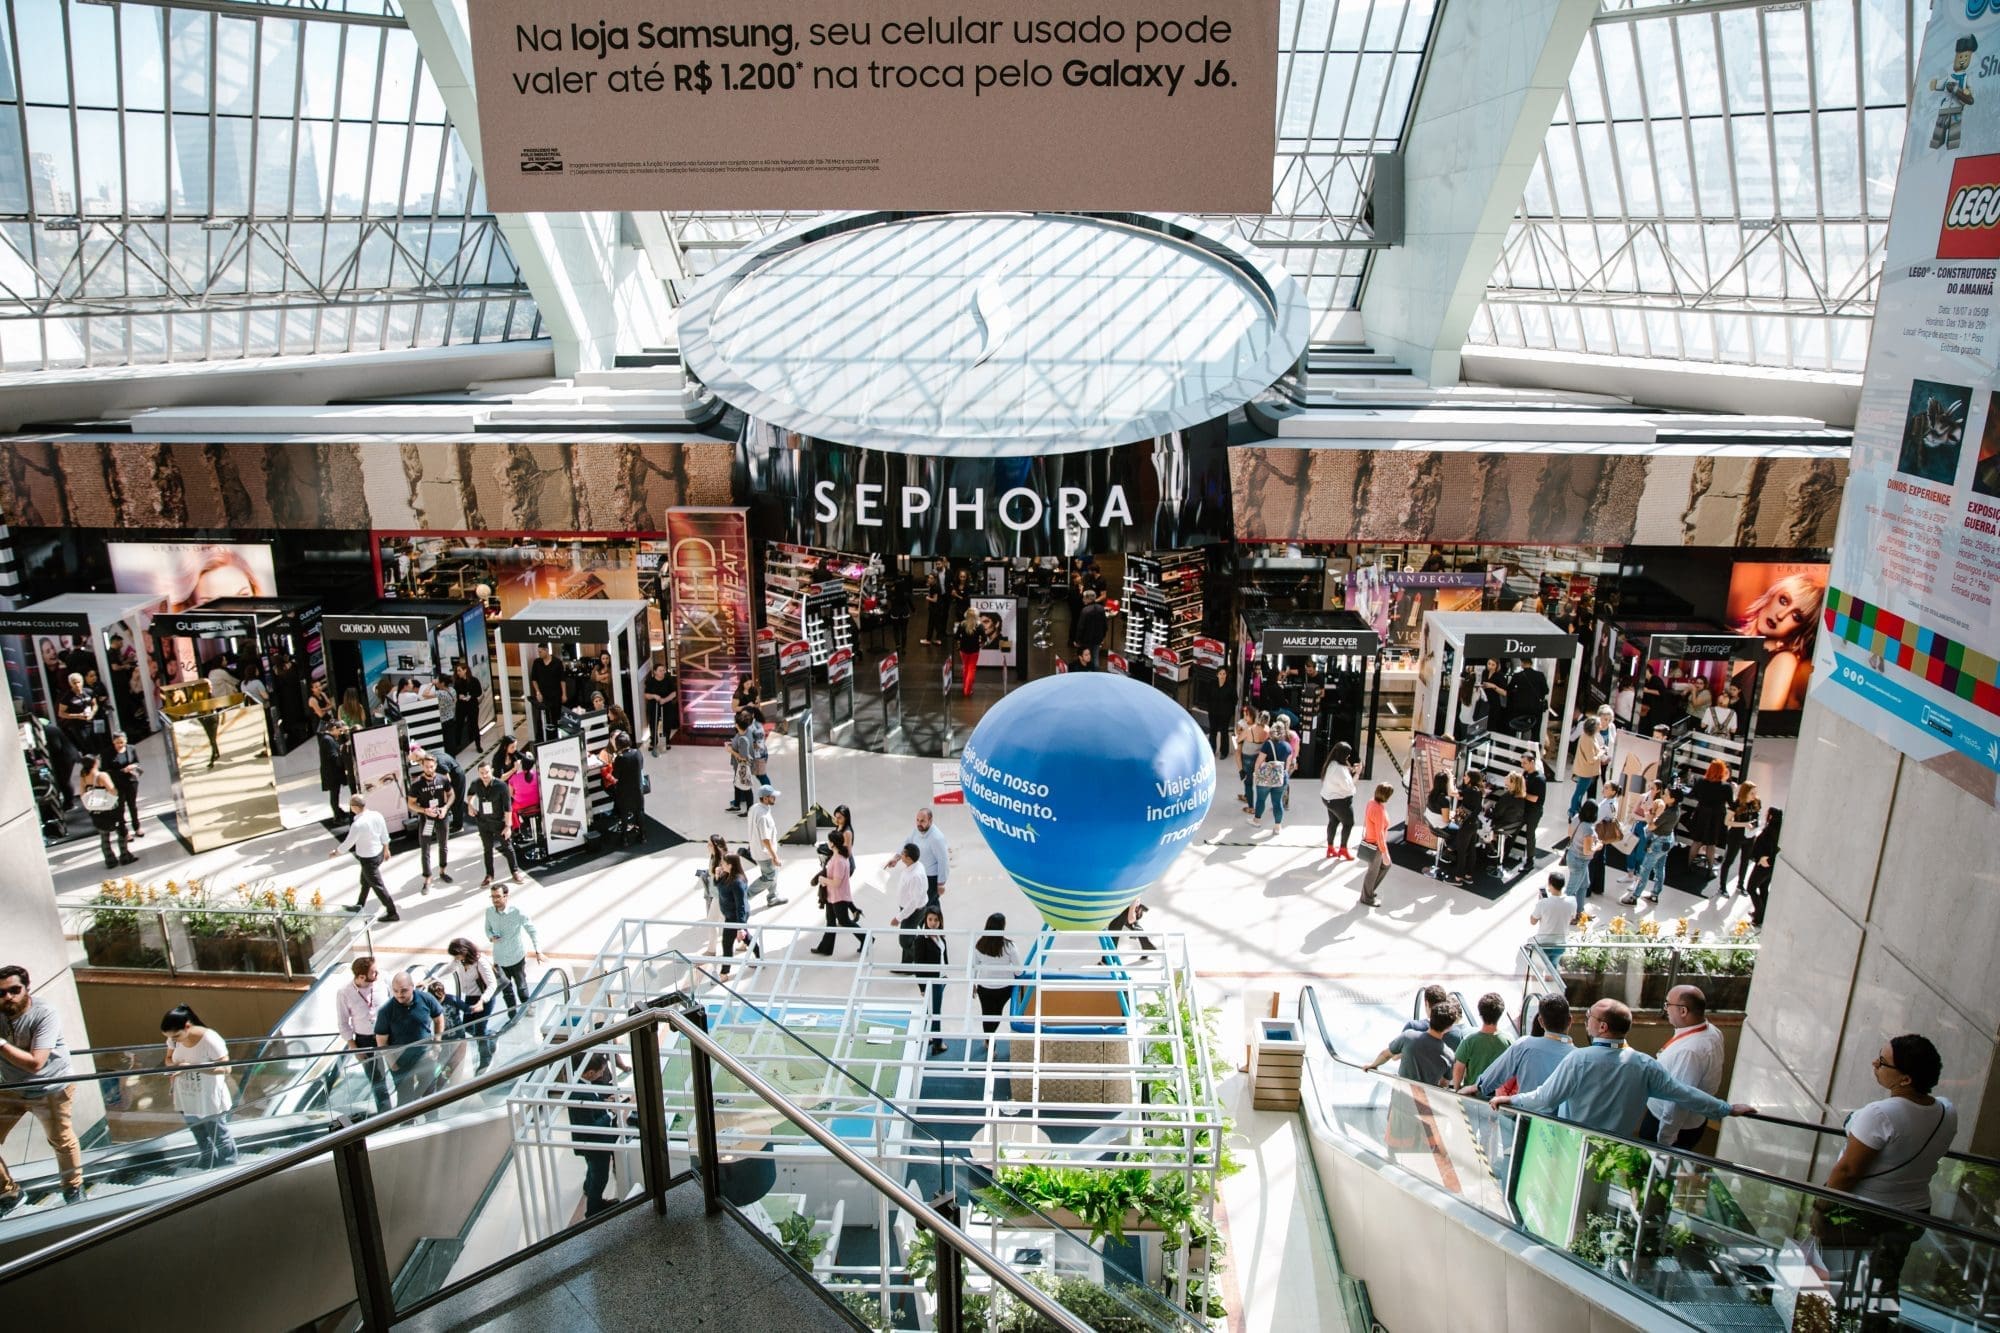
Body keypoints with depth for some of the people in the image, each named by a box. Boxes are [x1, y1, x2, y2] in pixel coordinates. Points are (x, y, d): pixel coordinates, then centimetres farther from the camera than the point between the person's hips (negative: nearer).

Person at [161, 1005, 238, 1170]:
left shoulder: (210, 1039, -30)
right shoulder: (174, 1039, -12)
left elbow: (225, 1068, -26)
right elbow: (169, 1058, 7)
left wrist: (192, 1067, -34)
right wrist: (174, 1066, -19)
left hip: (210, 1102, -6)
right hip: (187, 1101, 6)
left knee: (221, 1140, 14)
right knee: (202, 1142, 27)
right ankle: (205, 1171, 46)